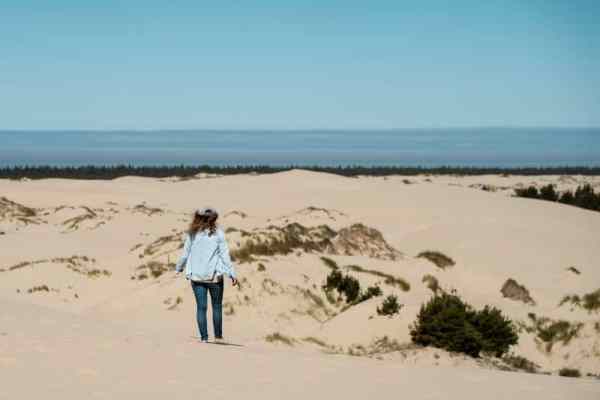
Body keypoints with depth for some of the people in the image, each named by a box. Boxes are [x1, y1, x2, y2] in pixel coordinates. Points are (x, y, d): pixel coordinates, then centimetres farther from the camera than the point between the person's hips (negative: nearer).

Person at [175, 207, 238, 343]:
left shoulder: (192, 233, 2)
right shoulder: (217, 233, -5)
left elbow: (185, 253, 7)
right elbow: (224, 254, -6)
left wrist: (178, 268, 23)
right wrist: (232, 273, -3)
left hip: (196, 275, 2)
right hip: (214, 275, -2)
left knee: (201, 307, 4)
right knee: (217, 306, 10)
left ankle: (204, 337, 2)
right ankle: (218, 336, 13)